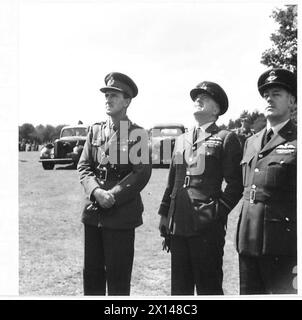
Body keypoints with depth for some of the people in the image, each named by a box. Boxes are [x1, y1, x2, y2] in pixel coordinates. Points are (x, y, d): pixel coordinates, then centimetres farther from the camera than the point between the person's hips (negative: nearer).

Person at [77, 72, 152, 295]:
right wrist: (96, 192, -12)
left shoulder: (138, 134, -4)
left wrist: (114, 197, -16)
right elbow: (84, 166, 6)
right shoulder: (95, 130, 10)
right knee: (91, 273, 13)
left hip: (122, 215, -5)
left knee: (118, 277, 4)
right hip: (93, 213, 5)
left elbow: (142, 174, -10)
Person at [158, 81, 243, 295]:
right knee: (179, 285, 15)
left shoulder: (226, 138, -2)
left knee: (208, 286, 5)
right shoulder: (181, 140, 17)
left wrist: (218, 212, -13)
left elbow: (235, 184, -7)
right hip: (178, 224, 6)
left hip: (207, 227, -6)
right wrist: (164, 213, 13)